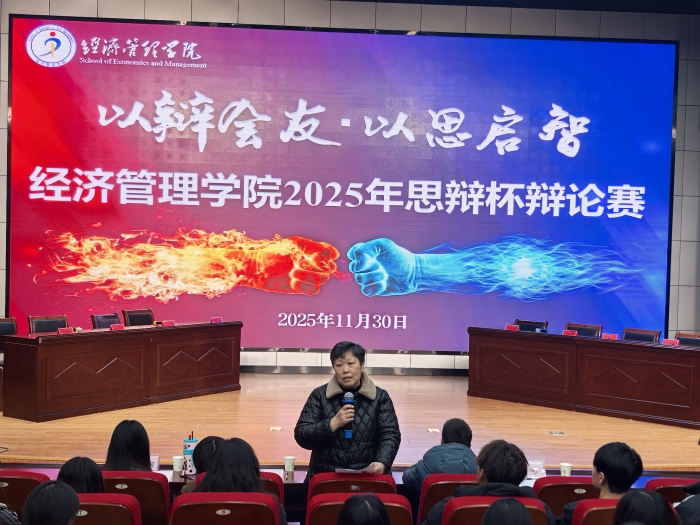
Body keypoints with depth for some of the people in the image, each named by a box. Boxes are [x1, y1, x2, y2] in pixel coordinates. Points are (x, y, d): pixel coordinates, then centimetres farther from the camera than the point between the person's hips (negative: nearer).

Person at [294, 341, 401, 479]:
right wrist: (333, 424, -12)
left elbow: (390, 435, 1)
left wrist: (382, 463, -17)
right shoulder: (319, 395, 6)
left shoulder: (380, 397, 8)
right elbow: (301, 435, 2)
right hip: (325, 475, 0)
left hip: (367, 476, 0)